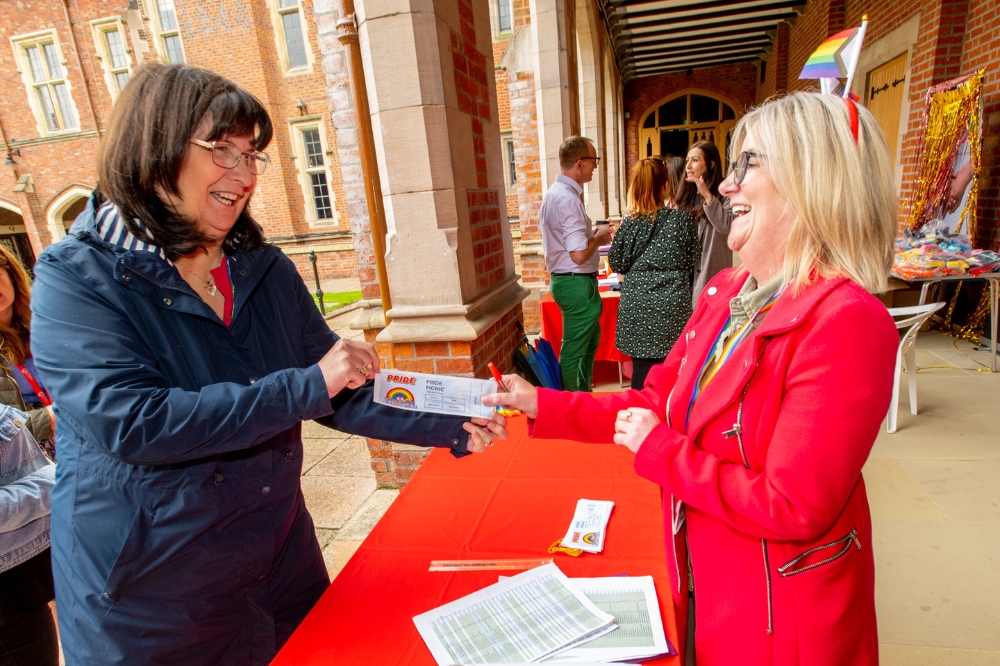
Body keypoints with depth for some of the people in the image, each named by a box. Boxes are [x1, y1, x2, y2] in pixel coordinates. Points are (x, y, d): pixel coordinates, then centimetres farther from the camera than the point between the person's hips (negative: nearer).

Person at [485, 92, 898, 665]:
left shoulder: (845, 322, -26)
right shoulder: (725, 294, -1)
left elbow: (793, 507, -27)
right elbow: (657, 401, 2)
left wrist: (658, 451, -21)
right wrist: (541, 406, -5)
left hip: (781, 617, -6)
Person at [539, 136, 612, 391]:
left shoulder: (553, 193, 9)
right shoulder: (568, 200, -22)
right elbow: (579, 255, -26)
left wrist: (591, 234, 12)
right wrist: (599, 238, -8)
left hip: (564, 279, 11)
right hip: (577, 283, -11)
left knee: (590, 340, 25)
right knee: (574, 351, 3)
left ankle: (583, 396, 40)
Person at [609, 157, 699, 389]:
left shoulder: (630, 222, -5)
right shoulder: (682, 218, -5)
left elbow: (617, 264, 2)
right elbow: (694, 260, 3)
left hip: (637, 306, 1)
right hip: (673, 306, 0)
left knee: (642, 369, 8)